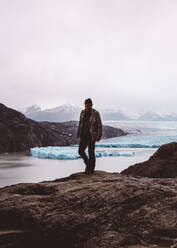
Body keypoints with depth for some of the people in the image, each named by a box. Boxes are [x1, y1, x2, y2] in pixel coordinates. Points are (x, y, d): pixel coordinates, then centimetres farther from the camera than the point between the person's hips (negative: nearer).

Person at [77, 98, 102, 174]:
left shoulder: (96, 113, -10)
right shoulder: (83, 112, 5)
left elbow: (99, 125, -7)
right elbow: (80, 124, 13)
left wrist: (99, 136, -11)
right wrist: (78, 134, 10)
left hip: (91, 136, -5)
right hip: (84, 135, 5)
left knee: (91, 152, 0)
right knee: (81, 151, 3)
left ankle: (91, 169, 13)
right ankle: (88, 163, 26)